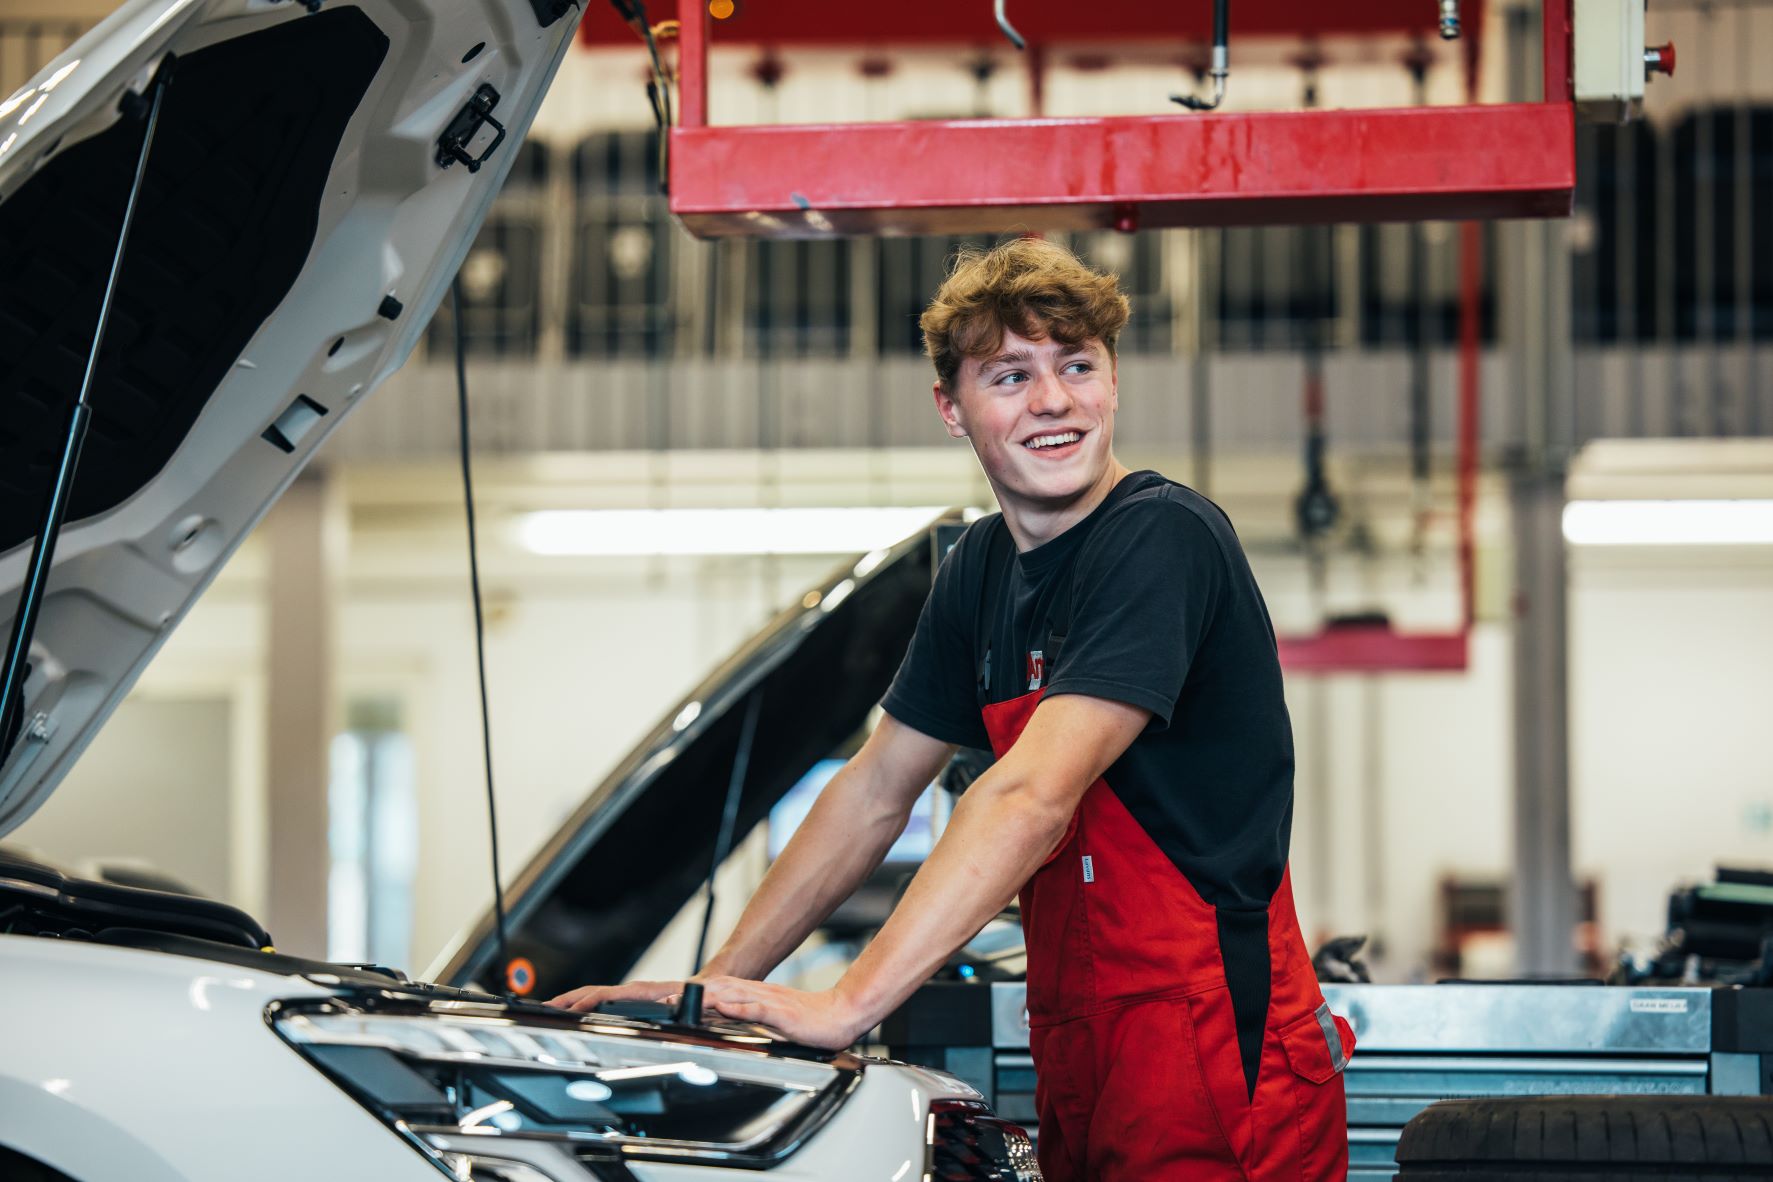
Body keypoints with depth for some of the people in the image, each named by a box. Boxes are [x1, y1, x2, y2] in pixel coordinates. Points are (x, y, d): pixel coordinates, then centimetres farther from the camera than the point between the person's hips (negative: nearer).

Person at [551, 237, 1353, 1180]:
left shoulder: (1162, 539, -15)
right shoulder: (982, 566, 12)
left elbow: (1033, 796, -26)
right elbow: (875, 791, 18)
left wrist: (845, 1005, -30)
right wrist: (720, 983, 11)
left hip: (1219, 1066, -8)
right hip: (1080, 1064, 8)